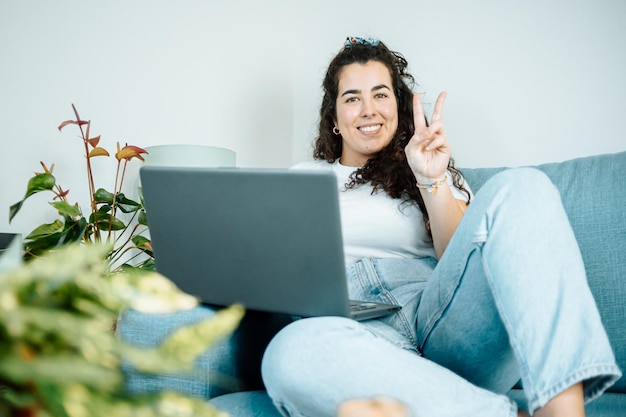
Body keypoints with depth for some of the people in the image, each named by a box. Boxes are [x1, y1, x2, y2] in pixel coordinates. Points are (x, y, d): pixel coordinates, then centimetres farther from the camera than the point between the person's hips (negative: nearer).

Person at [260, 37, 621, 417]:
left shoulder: (437, 174, 25)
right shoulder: (303, 179, 27)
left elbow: (462, 261, 9)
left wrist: (432, 181, -3)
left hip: (440, 323, 2)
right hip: (358, 332, -1)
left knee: (520, 187, -23)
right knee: (293, 351, -40)